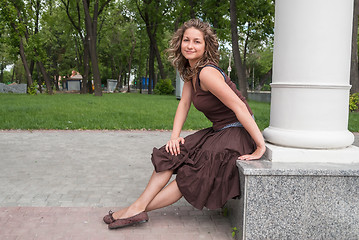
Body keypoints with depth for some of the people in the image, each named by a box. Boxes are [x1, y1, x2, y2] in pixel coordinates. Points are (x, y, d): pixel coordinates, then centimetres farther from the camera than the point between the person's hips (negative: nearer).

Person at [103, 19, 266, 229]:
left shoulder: (207, 72, -23)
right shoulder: (191, 71, 6)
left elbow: (239, 107, -27)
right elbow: (184, 103, 8)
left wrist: (260, 147, -26)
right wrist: (175, 136, -4)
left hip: (237, 135, -9)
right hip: (217, 132, 9)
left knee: (191, 174, -11)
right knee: (171, 155, -1)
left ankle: (138, 208, -2)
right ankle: (138, 208, -2)